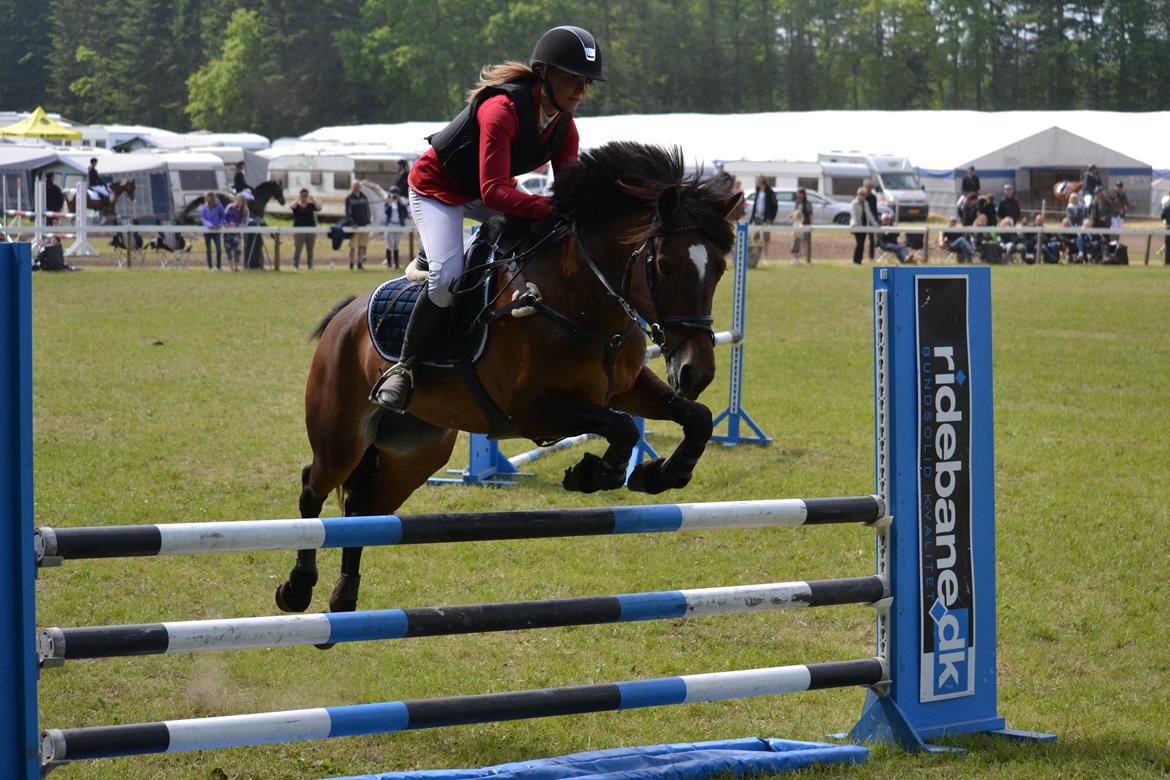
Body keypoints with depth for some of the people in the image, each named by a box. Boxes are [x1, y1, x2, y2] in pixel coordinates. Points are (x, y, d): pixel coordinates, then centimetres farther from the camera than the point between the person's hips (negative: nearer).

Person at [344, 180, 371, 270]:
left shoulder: (364, 197, 11)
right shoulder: (349, 199, -2)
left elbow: (367, 210, 17)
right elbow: (348, 213, -6)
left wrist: (367, 221, 6)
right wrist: (352, 223, -17)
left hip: (364, 225, 4)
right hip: (354, 227, -4)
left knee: (362, 246, 4)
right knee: (353, 247, -2)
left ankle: (360, 264, 8)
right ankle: (351, 265, 7)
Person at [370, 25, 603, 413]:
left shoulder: (564, 126, -9)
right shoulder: (502, 110, -34)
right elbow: (493, 192, -40)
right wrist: (552, 206, -48)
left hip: (487, 192, 8)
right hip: (437, 189, -8)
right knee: (447, 278, -27)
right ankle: (404, 366, -11)